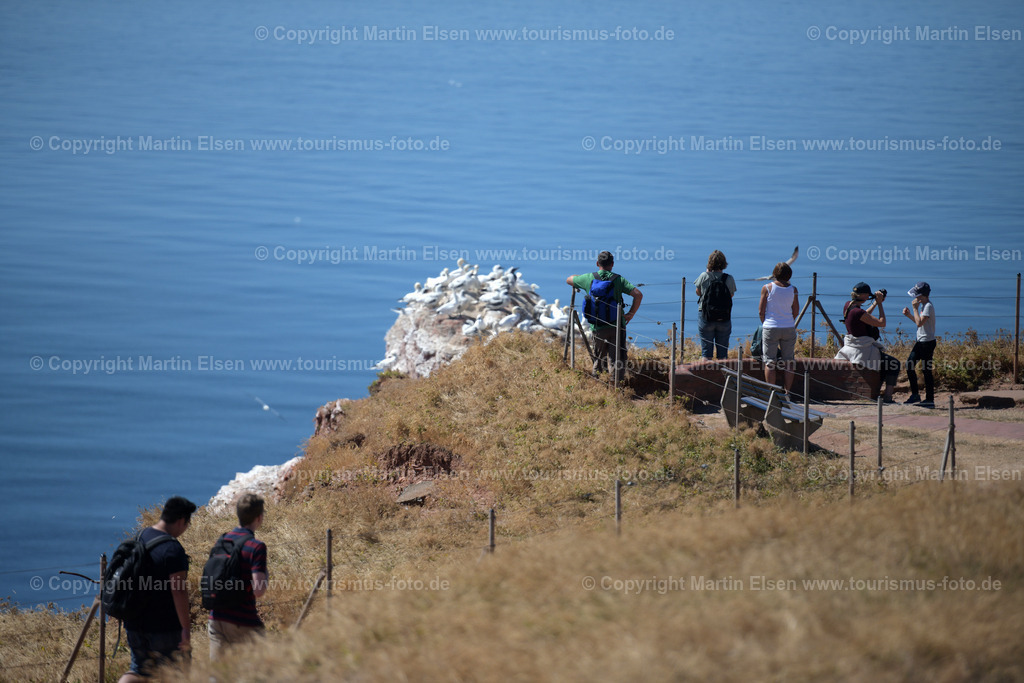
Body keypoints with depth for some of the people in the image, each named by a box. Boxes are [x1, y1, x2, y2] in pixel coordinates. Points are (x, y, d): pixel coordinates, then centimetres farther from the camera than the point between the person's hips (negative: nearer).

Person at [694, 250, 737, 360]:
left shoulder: (704, 276, -9)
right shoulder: (729, 279, -7)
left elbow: (698, 292, 7)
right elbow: (732, 294, 8)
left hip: (706, 317, -1)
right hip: (724, 318, 1)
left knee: (706, 352, 3)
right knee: (723, 351, 9)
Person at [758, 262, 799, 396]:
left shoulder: (767, 288, -8)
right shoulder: (793, 290, -1)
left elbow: (761, 311, -4)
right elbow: (795, 311, 6)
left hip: (770, 328, -2)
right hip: (789, 328, 2)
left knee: (769, 362, 4)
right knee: (788, 363, 10)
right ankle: (787, 393, 9)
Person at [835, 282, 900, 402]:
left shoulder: (848, 306, 3)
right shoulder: (858, 312, -25)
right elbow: (882, 323, -19)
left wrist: (876, 302, 17)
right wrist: (879, 303, -12)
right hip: (863, 351, -10)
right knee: (894, 364, -1)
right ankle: (887, 396, -5)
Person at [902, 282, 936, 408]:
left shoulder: (928, 307, -17)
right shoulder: (923, 305, 13)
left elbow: (919, 323, -24)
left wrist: (915, 309, -17)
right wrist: (909, 315, 8)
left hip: (927, 342, -10)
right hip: (920, 341, 10)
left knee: (926, 370, -6)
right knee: (909, 365, 9)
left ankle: (930, 400, -1)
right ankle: (915, 395, 18)